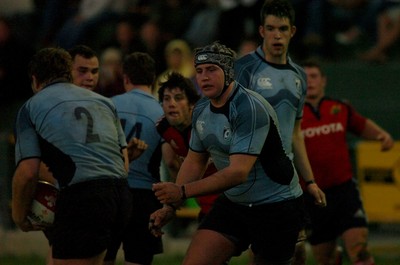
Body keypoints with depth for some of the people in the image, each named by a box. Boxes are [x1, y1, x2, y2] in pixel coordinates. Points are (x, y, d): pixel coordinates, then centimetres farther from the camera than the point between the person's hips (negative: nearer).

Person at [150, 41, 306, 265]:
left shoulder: (251, 108, -24)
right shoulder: (202, 110, 3)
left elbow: (238, 171, -31)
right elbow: (195, 162, 16)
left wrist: (183, 192, -34)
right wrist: (170, 206, 6)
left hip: (277, 206, -7)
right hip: (233, 203, 7)